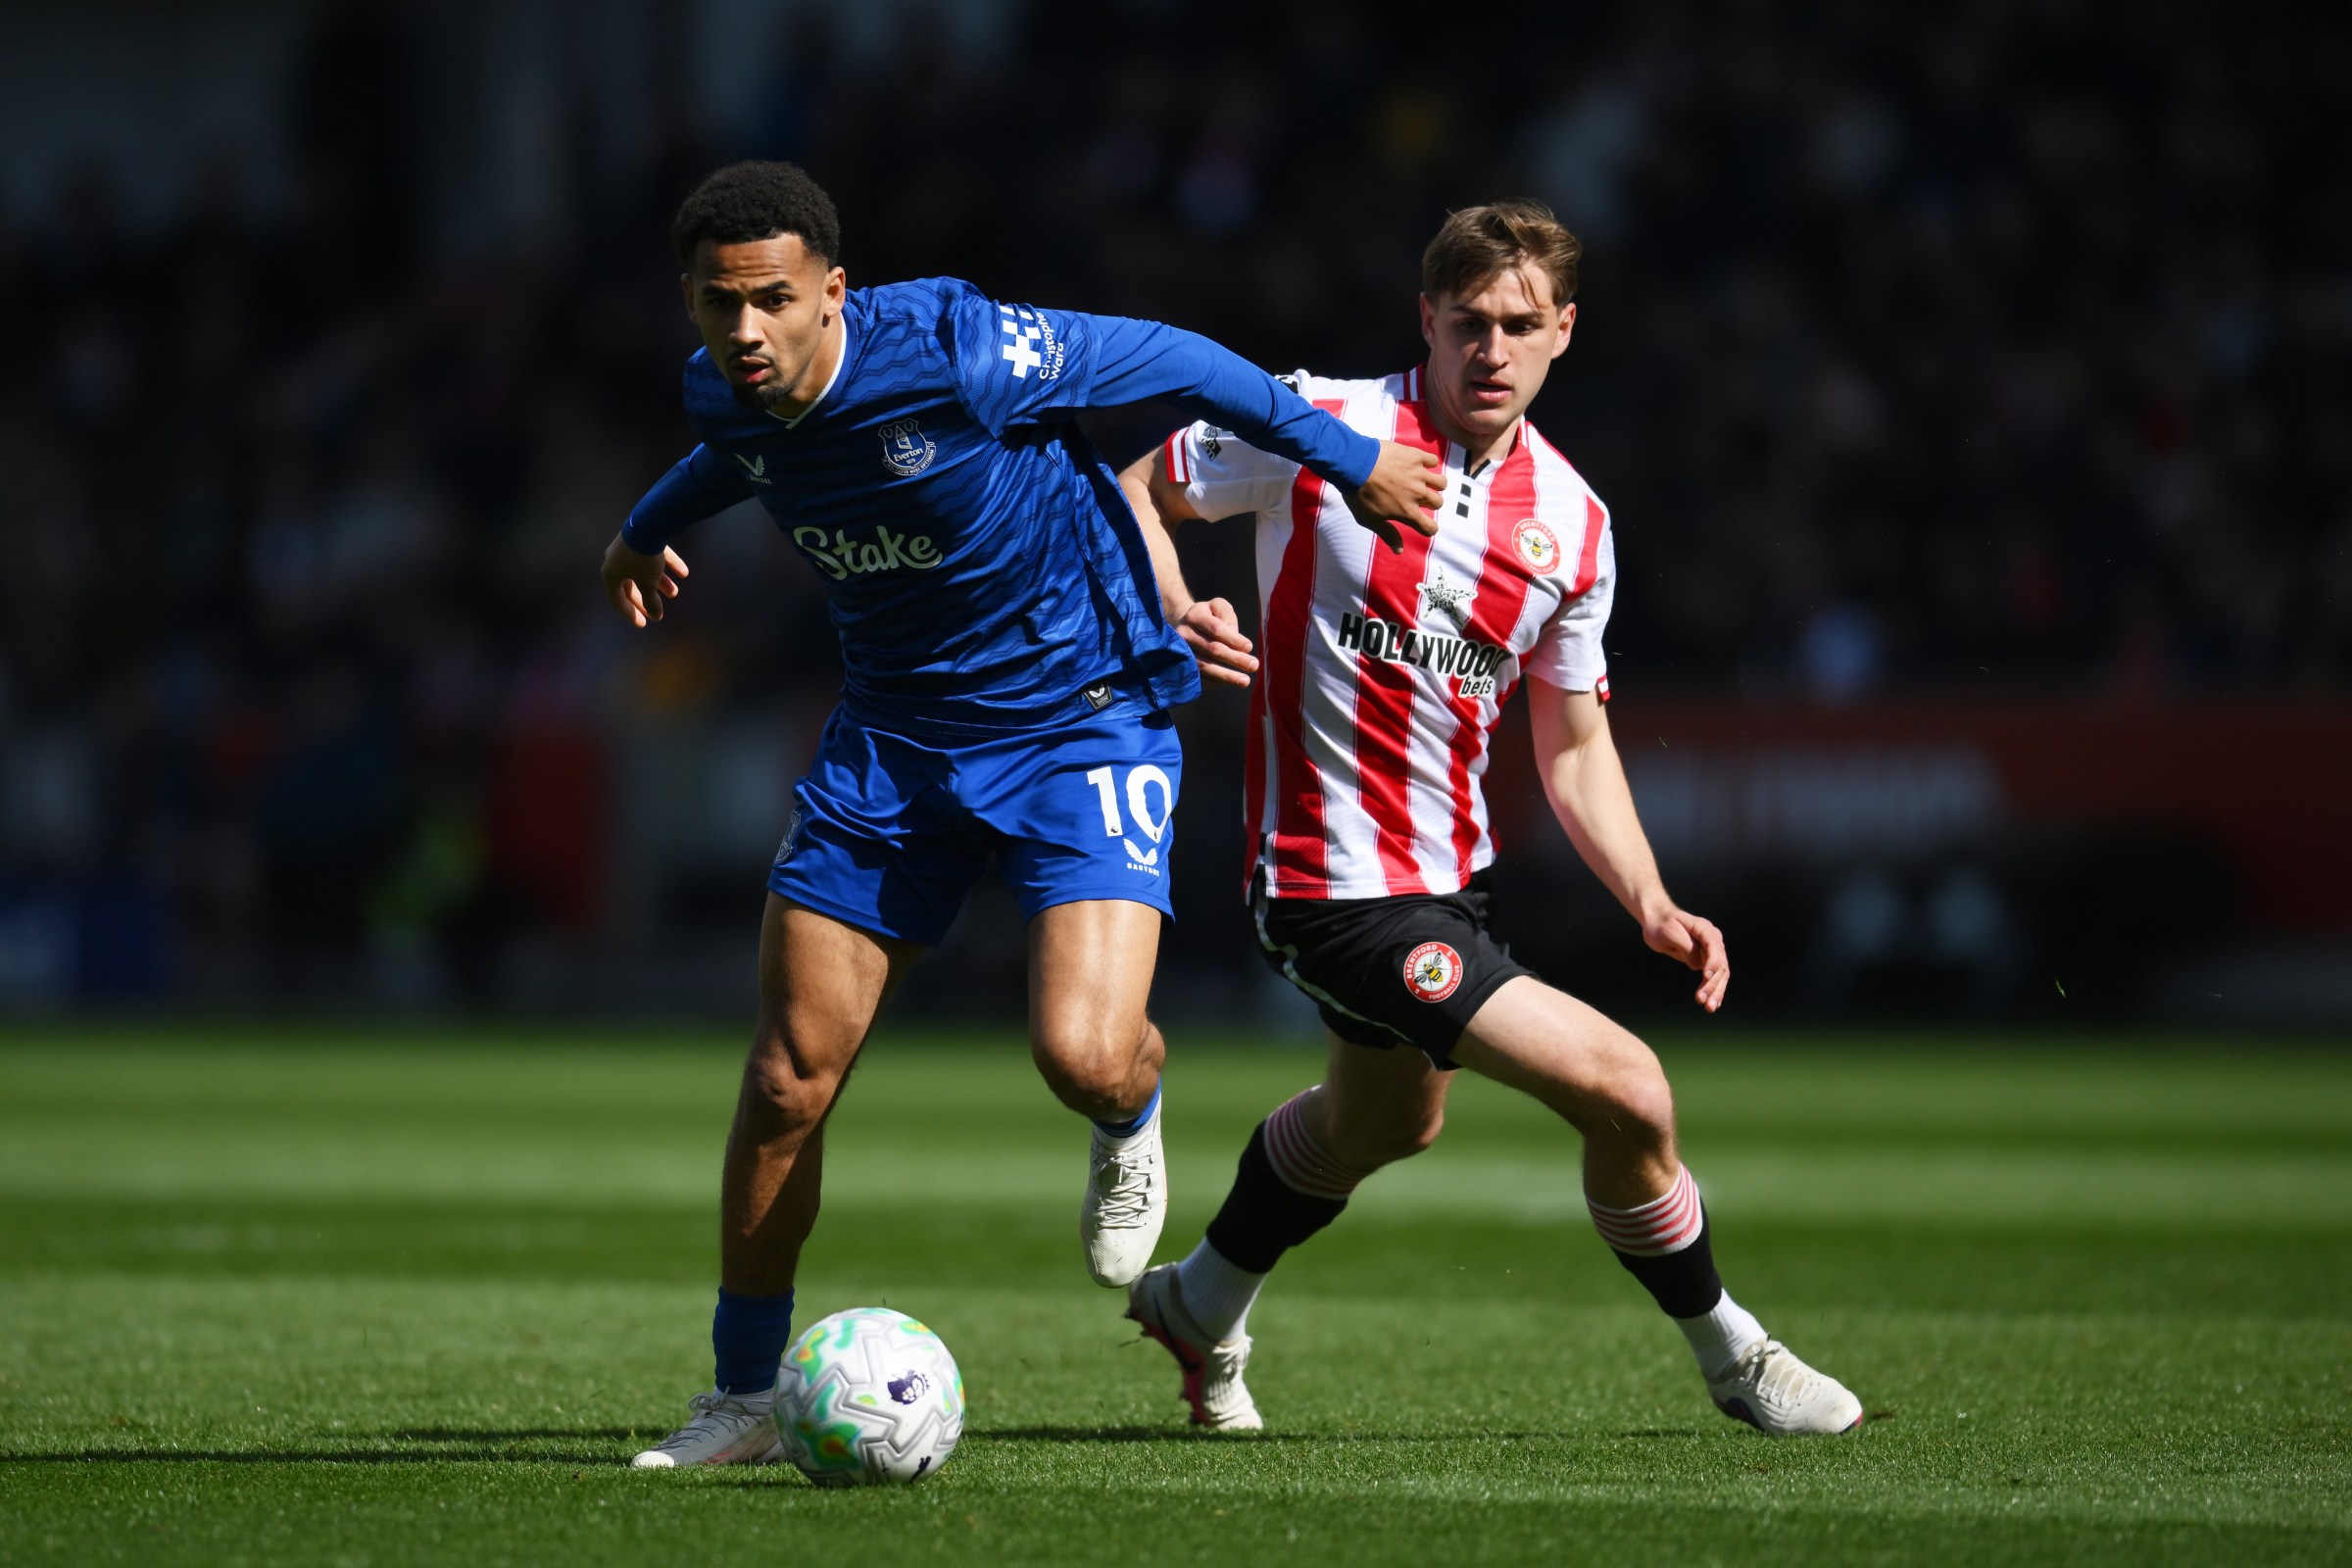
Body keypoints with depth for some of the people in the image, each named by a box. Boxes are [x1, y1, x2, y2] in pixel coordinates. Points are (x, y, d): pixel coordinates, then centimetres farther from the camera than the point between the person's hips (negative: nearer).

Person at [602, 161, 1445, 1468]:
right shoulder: (726, 395, -7)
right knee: (789, 1078, 0)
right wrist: (649, 527, 40)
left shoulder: (955, 355, -27)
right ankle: (746, 1398, 17)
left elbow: (1173, 361, -13)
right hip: (894, 734, 5)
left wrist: (1346, 456, -4)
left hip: (1080, 714, -5)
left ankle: (1131, 1126, 16)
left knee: (1085, 1053, -24)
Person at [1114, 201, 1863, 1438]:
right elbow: (1136, 492, -4)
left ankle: (1203, 1308, 58)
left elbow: (1573, 744, 8)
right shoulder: (1325, 429, -15)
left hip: (1449, 873, 8)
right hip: (1339, 892, -8)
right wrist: (1176, 612, -24)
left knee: (1385, 1120, 32)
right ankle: (1728, 1356, 8)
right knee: (1626, 1091, -15)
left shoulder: (1572, 523, 1)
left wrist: (1649, 903, -5)